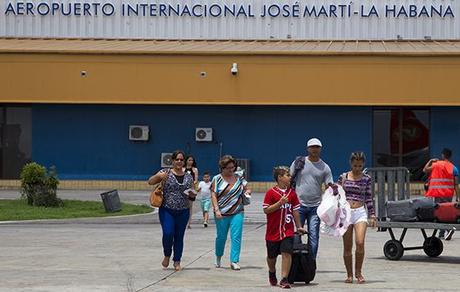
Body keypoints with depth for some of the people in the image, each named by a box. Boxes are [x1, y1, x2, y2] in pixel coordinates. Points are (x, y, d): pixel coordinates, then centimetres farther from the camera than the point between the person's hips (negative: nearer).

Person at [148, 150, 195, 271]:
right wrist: (159, 176, -22)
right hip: (166, 210, -3)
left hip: (183, 212, 3)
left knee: (179, 236, 5)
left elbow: (191, 194, 17)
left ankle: (177, 261, 15)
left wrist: (193, 194, -7)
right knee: (168, 233, -16)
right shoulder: (166, 172, 0)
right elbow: (150, 182, -4)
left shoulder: (188, 177, 9)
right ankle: (167, 255, 10)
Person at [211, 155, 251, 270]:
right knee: (221, 237, 10)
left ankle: (234, 261, -6)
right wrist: (216, 210, -14)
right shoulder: (217, 179, 0)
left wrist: (247, 191, -2)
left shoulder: (238, 178, 10)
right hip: (222, 214, -2)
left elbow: (246, 188, 23)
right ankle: (218, 257, 34)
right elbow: (213, 196, -4)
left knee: (236, 237, -8)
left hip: (237, 213, 2)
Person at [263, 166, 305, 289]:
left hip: (288, 231, 2)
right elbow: (266, 210, -11)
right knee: (272, 256, 14)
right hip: (273, 231, -2)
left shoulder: (292, 193, 5)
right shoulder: (271, 193, -7)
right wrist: (280, 203, -20)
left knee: (286, 253, -14)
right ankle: (272, 273, 42)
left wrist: (299, 227, 14)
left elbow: (295, 211, 12)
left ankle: (284, 279, -13)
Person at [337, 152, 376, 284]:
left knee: (360, 243, -17)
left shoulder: (366, 179, 6)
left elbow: (369, 199, 10)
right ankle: (349, 275, 14)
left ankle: (358, 272, 0)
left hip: (360, 211, -1)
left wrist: (372, 215, 6)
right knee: (347, 247, 3)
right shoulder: (343, 177, 5)